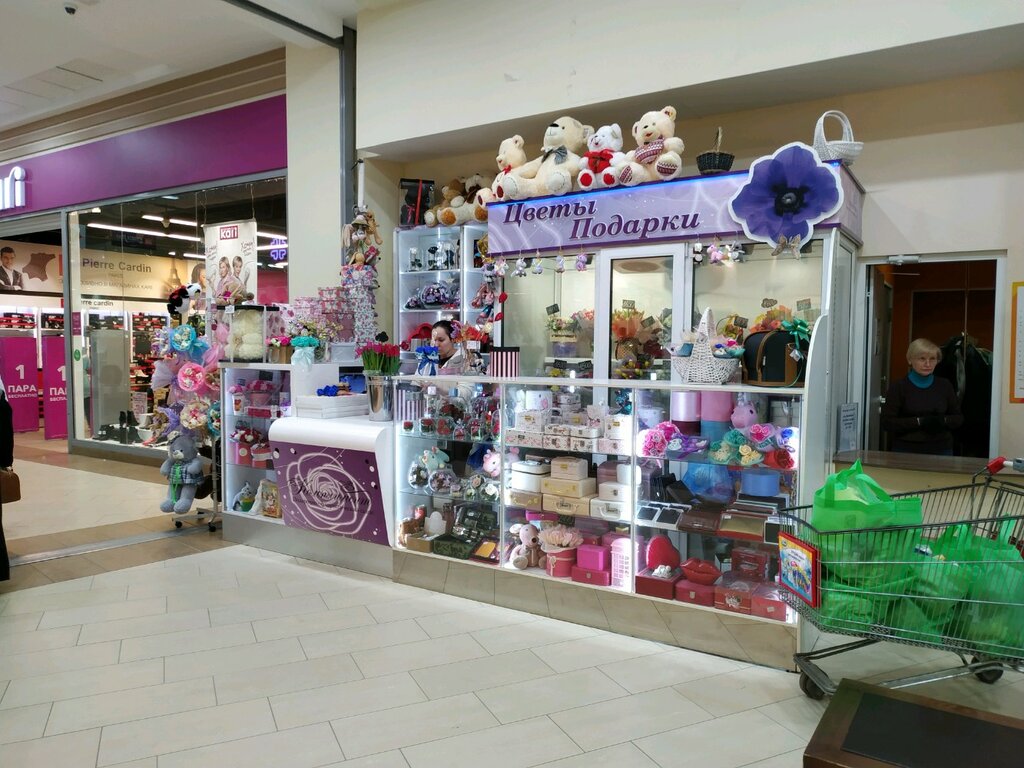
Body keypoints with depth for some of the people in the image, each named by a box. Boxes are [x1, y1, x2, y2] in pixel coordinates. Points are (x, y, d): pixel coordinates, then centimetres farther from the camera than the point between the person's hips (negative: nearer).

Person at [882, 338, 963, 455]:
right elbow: (887, 422, -8)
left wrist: (944, 420, -10)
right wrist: (919, 421, -18)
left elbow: (958, 418, 12)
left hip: (941, 450, 3)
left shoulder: (945, 385, 8)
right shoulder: (899, 387, -3)